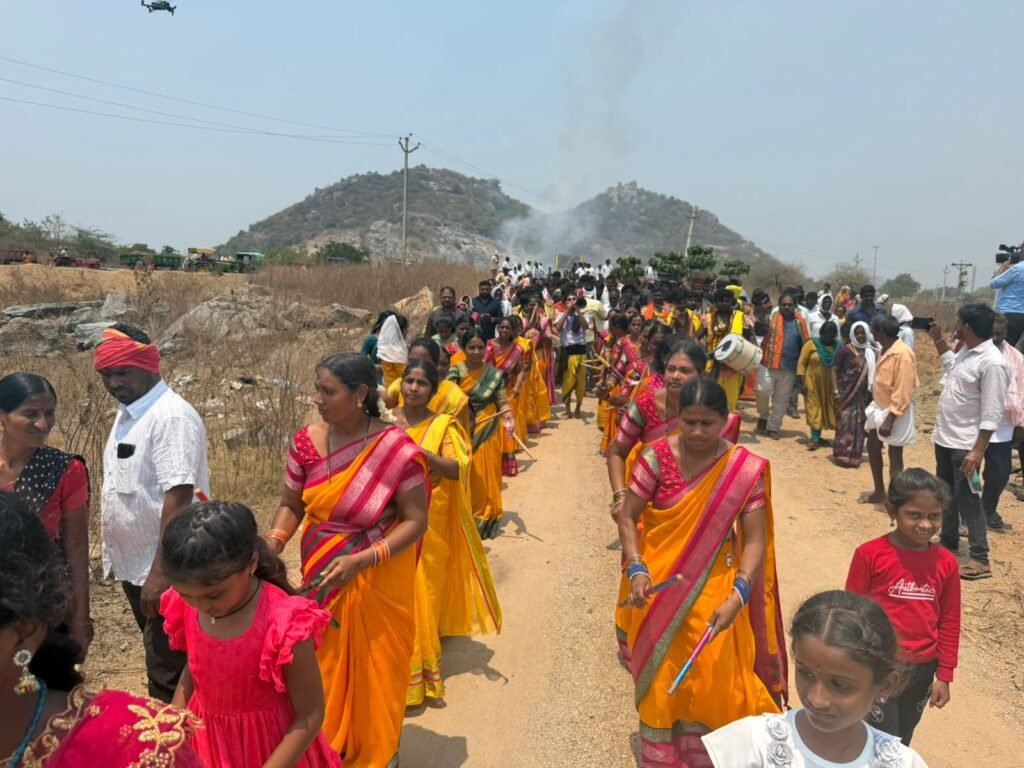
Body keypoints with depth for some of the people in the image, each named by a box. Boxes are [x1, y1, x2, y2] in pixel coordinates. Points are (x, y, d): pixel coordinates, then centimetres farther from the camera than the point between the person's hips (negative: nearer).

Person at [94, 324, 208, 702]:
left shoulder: (171, 416, -20)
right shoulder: (126, 412, 9)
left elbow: (178, 498, -25)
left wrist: (160, 572, -27)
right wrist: (117, 556, 16)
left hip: (166, 569, -9)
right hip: (133, 564, 9)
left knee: (169, 675, 2)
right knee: (159, 660, 22)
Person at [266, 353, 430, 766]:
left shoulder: (396, 449, -21)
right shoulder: (306, 441, -9)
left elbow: (415, 521, -16)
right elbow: (291, 505, 2)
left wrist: (360, 561, -26)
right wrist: (274, 541, -18)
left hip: (377, 580, -3)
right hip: (322, 578, 3)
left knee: (374, 664, 13)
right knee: (326, 664, 16)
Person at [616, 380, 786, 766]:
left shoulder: (745, 469, -12)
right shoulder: (656, 457, -12)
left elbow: (755, 540, -11)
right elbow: (627, 517, -6)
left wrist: (737, 596, -23)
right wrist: (636, 569, -20)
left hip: (714, 590, -1)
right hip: (659, 588, 1)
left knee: (713, 678, 10)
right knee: (660, 678, 15)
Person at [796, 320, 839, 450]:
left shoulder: (838, 347, 0)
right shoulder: (812, 344, -7)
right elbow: (801, 363, -7)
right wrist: (801, 382, -12)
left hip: (830, 384, 3)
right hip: (813, 383, -3)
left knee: (828, 410, 8)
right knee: (814, 410, 0)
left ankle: (817, 437, 19)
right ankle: (815, 439, 1)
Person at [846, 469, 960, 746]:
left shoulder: (945, 563, -4)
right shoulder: (870, 554, -15)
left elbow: (949, 622, 4)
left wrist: (944, 675, 6)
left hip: (922, 670, 4)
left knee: (902, 743, 20)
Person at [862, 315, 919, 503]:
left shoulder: (903, 354, -22)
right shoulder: (885, 350, 7)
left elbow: (902, 392, -24)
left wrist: (890, 419, -25)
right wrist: (871, 407, 18)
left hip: (896, 412, -10)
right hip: (880, 407, 10)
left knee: (895, 455, -1)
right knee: (872, 447, 18)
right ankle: (879, 492, 32)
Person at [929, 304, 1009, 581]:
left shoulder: (991, 363, -22)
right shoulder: (966, 351, 5)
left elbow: (991, 414, -23)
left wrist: (978, 451, -25)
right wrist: (938, 340, 22)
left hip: (965, 444, -9)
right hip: (944, 437, 9)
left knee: (967, 499, -3)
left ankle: (980, 560, 7)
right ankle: (948, 542, 36)